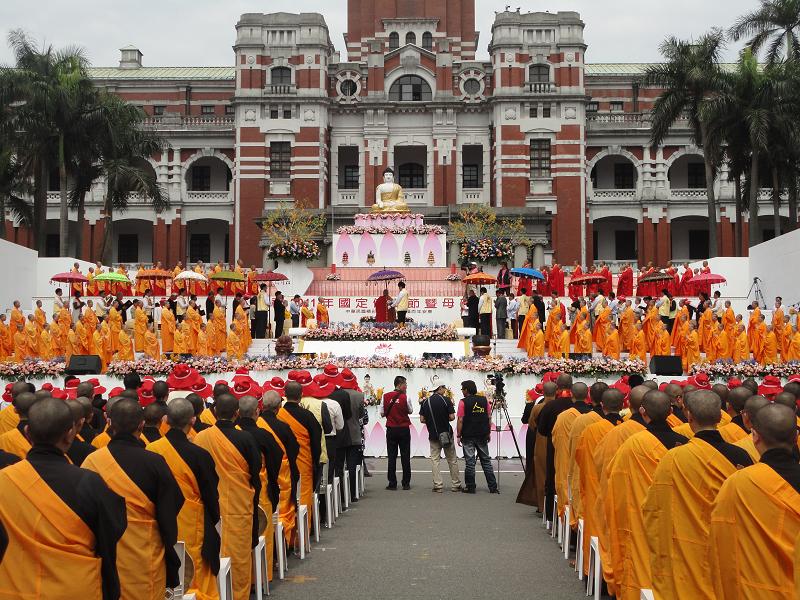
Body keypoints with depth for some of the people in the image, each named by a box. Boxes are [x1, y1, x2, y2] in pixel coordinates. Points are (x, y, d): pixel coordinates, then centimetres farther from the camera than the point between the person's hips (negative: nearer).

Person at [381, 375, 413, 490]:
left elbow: (382, 414, 2)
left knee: (391, 456, 6)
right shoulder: (405, 397, -9)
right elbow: (410, 411, 5)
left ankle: (392, 483, 5)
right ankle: (406, 483, 9)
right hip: (404, 429, -1)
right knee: (405, 457, 7)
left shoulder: (385, 396, -4)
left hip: (391, 429, 1)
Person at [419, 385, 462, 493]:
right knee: (452, 460, 9)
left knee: (435, 460, 7)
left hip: (433, 435, 2)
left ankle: (438, 485, 2)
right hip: (447, 434, -2)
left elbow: (422, 420, -1)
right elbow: (452, 417, -12)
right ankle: (456, 485, 14)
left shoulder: (425, 402, -1)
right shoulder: (446, 400, -10)